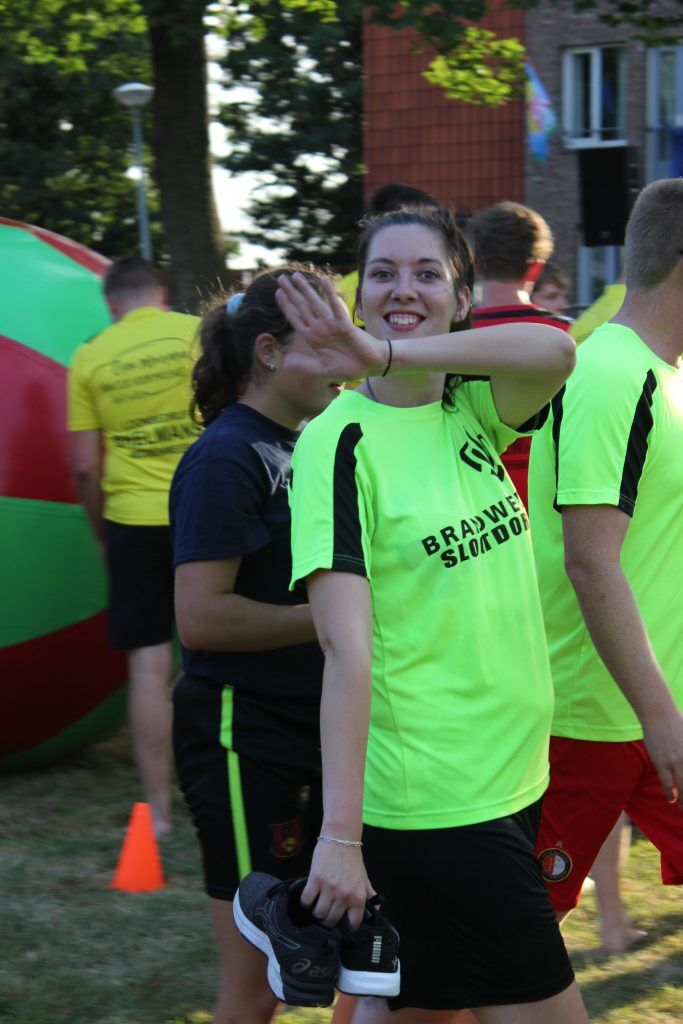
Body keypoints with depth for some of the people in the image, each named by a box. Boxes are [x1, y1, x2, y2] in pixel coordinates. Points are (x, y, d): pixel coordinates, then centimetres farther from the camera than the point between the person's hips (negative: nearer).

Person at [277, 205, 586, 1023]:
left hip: (510, 778, 7)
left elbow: (553, 354, -17)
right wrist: (341, 835, -24)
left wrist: (388, 354, -25)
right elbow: (347, 650, -20)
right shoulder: (339, 441, -13)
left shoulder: (468, 414, 6)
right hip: (432, 800, -7)